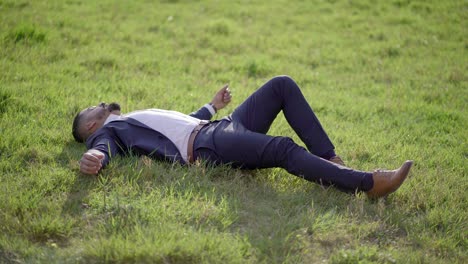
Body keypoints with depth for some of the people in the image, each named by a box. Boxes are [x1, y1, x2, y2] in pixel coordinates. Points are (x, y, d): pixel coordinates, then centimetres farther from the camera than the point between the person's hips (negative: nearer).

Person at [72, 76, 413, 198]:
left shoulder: (135, 119, 35)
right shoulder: (107, 131, 11)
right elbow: (102, 148, -14)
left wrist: (212, 106, 57)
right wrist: (94, 159, -39)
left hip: (225, 126, 10)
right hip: (208, 146, -9)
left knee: (282, 85, -1)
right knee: (284, 148, -31)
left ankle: (328, 158, -9)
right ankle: (368, 183, -33)